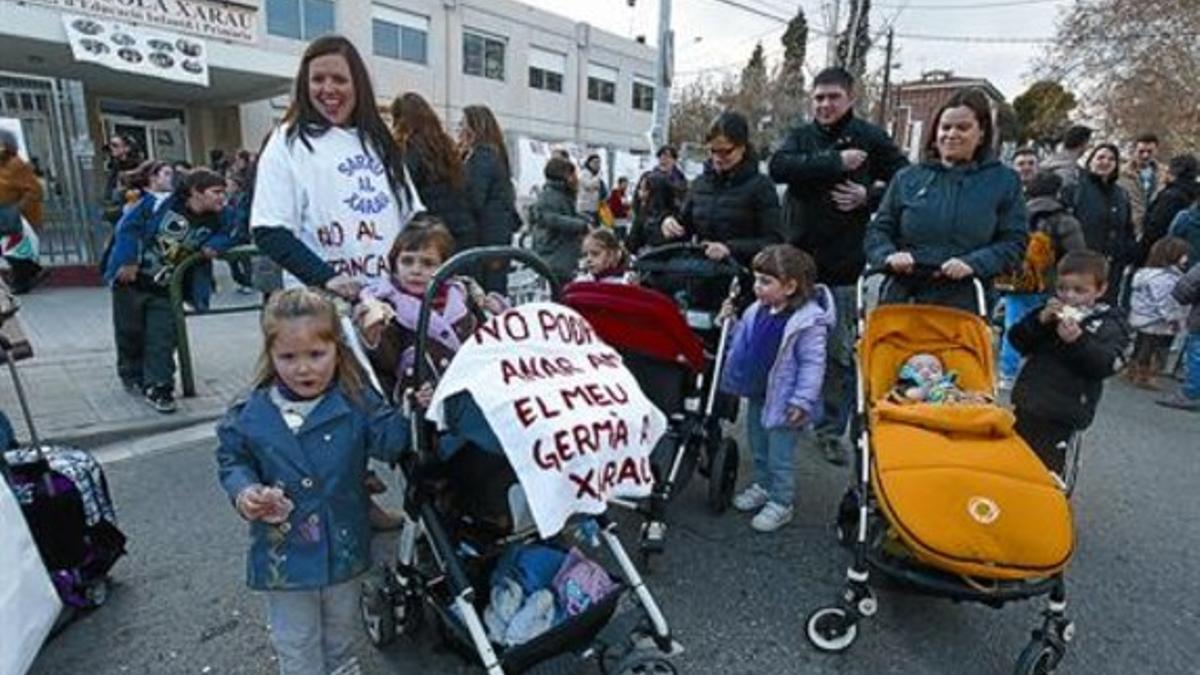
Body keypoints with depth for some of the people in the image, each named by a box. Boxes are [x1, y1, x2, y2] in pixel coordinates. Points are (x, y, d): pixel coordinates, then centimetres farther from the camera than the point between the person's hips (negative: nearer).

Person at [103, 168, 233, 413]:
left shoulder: (214, 221, -6)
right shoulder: (159, 203, -15)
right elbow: (128, 226, -11)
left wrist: (215, 245, -16)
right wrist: (128, 260, -14)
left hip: (166, 291, 2)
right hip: (131, 281, -1)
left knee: (161, 339, -4)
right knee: (130, 332, 15)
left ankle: (157, 387, 6)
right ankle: (132, 375, 38)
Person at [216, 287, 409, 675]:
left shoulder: (356, 402, -13)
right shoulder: (251, 414, -11)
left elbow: (391, 440, -23)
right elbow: (232, 459, 1)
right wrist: (243, 492, -17)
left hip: (344, 546, 1)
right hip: (284, 553, -1)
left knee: (342, 629, 27)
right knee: (296, 643, 19)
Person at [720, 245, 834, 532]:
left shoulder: (808, 321, -23)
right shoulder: (757, 310, -1)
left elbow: (813, 364, -21)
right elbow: (743, 342, 16)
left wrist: (801, 400, -23)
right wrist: (730, 322, 1)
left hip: (782, 400, -7)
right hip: (756, 395, 7)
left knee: (780, 457, 6)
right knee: (758, 448, 24)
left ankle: (781, 503, 25)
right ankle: (762, 486, 45)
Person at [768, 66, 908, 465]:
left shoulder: (871, 139, 3)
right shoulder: (801, 136, 9)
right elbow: (779, 167, -12)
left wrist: (869, 197, -12)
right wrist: (835, 162, -16)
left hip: (844, 265, -2)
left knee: (839, 352, 4)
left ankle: (832, 430, 19)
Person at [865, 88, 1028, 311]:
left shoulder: (1004, 181, 10)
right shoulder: (908, 178, 12)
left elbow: (1014, 242, 5)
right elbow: (877, 230, 11)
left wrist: (973, 263, -14)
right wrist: (889, 255, -11)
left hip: (965, 304, -1)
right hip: (903, 299, 1)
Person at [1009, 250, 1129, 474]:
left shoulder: (1108, 324, -3)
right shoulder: (1051, 310, 9)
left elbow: (1107, 365, -16)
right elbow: (1018, 341, 1)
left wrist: (1078, 340, -29)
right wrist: (1040, 320, -15)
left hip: (1062, 412, -5)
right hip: (1028, 400, 5)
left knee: (1046, 465, -7)